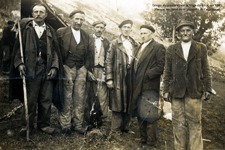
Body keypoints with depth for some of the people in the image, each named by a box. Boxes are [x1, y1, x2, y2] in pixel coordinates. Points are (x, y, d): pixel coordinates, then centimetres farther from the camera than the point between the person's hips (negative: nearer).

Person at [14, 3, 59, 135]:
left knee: (46, 100, 6)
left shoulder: (51, 31, 15)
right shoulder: (26, 29, 8)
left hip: (47, 71, 2)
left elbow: (55, 50, 10)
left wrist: (54, 67, -1)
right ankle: (27, 126, 17)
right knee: (30, 100, 3)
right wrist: (19, 63, -9)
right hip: (31, 69, -2)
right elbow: (19, 48, 5)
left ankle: (44, 125, 19)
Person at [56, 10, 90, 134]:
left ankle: (78, 124, 16)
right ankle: (65, 125, 13)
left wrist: (86, 68, 7)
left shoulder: (85, 36, 15)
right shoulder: (61, 33, 1)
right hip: (67, 68, -4)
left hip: (81, 69, 4)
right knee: (66, 98, 0)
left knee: (80, 98, 5)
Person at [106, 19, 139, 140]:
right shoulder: (115, 43, 3)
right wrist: (109, 78, -10)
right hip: (119, 78, -4)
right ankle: (115, 131, 6)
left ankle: (125, 127, 26)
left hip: (131, 77, 4)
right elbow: (109, 62, -3)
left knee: (129, 104, 10)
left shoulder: (135, 44, 15)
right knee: (117, 104, -2)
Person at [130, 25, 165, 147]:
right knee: (140, 113, 13)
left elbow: (161, 67, -13)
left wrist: (146, 75, -16)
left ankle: (151, 141, 11)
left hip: (149, 86, -8)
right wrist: (135, 81, 7)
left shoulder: (158, 47, -5)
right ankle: (143, 138, 27)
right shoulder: (140, 47, 19)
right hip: (138, 86, 8)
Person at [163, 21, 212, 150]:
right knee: (179, 124, 6)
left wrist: (207, 89, 0)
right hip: (177, 91, 1)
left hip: (195, 92, -1)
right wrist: (166, 90, 4)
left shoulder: (201, 48, 8)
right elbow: (168, 72, 9)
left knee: (195, 124, 4)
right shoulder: (172, 49, 10)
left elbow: (206, 70, 7)